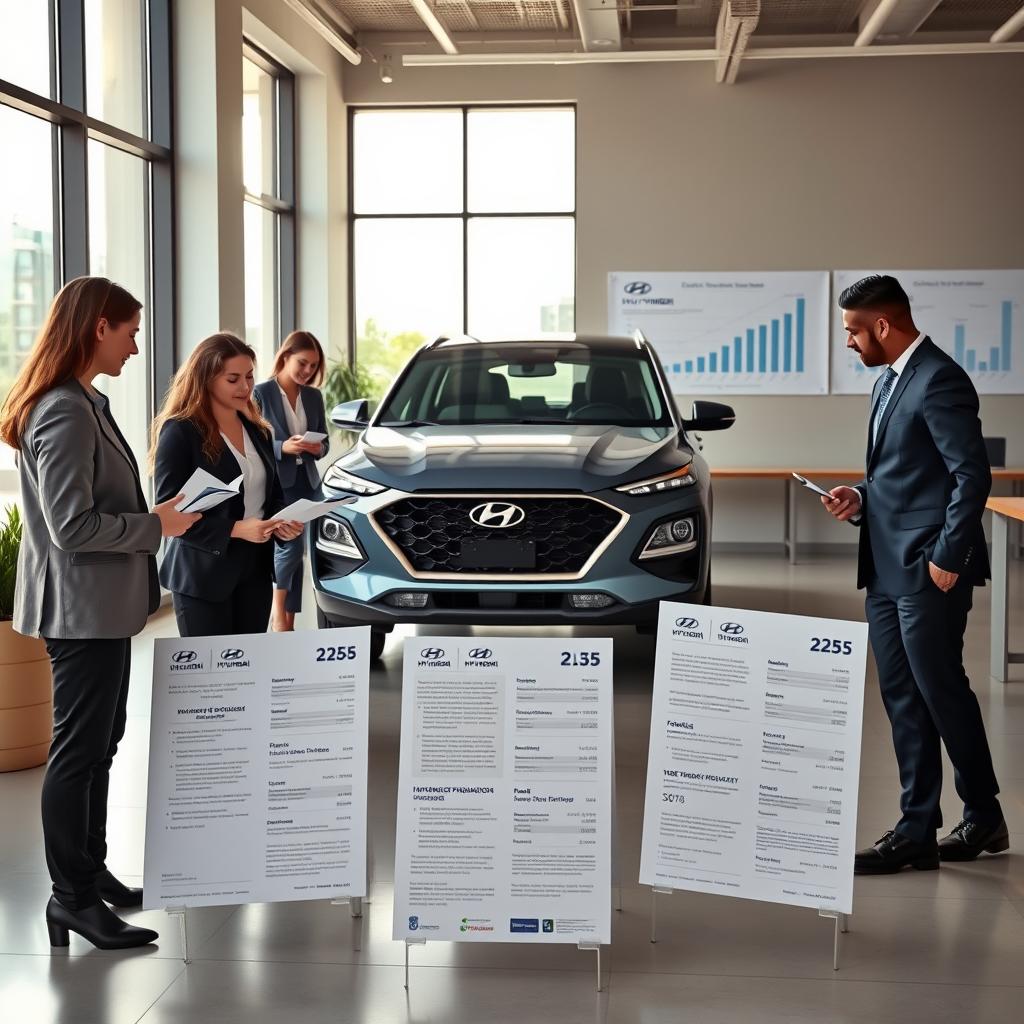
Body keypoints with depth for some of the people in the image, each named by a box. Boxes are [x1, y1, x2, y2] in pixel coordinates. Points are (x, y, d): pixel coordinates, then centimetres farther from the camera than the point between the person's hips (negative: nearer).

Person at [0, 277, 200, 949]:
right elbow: (73, 526, -24)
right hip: (83, 608, -10)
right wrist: (154, 527, -14)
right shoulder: (65, 414, -20)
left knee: (100, 743, 18)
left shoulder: (84, 404, 12)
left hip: (103, 606, 10)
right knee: (78, 752, -2)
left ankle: (91, 870, 30)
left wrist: (151, 516, 8)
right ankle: (72, 898, 8)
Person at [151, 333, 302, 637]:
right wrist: (235, 529, -23)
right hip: (203, 574, -6)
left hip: (255, 568, 6)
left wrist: (280, 522, -4)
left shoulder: (258, 430, 12)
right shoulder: (179, 431, -10)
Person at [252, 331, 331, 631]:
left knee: (296, 551, 7)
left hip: (307, 482, 6)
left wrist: (318, 448, -6)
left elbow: (324, 440, 17)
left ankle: (288, 623, 13)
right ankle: (277, 609, 6)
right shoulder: (262, 394, -6)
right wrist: (282, 447, -22)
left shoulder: (313, 397, 12)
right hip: (274, 483, -6)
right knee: (290, 545, -16)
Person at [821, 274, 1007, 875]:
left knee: (942, 694, 0)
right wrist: (861, 499, 6)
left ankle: (984, 817, 18)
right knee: (904, 701, 10)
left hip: (928, 573, -9)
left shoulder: (939, 381, -14)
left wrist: (949, 557, -18)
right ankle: (917, 832, 16)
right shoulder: (890, 381, 16)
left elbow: (972, 475, -18)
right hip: (887, 572, 9)